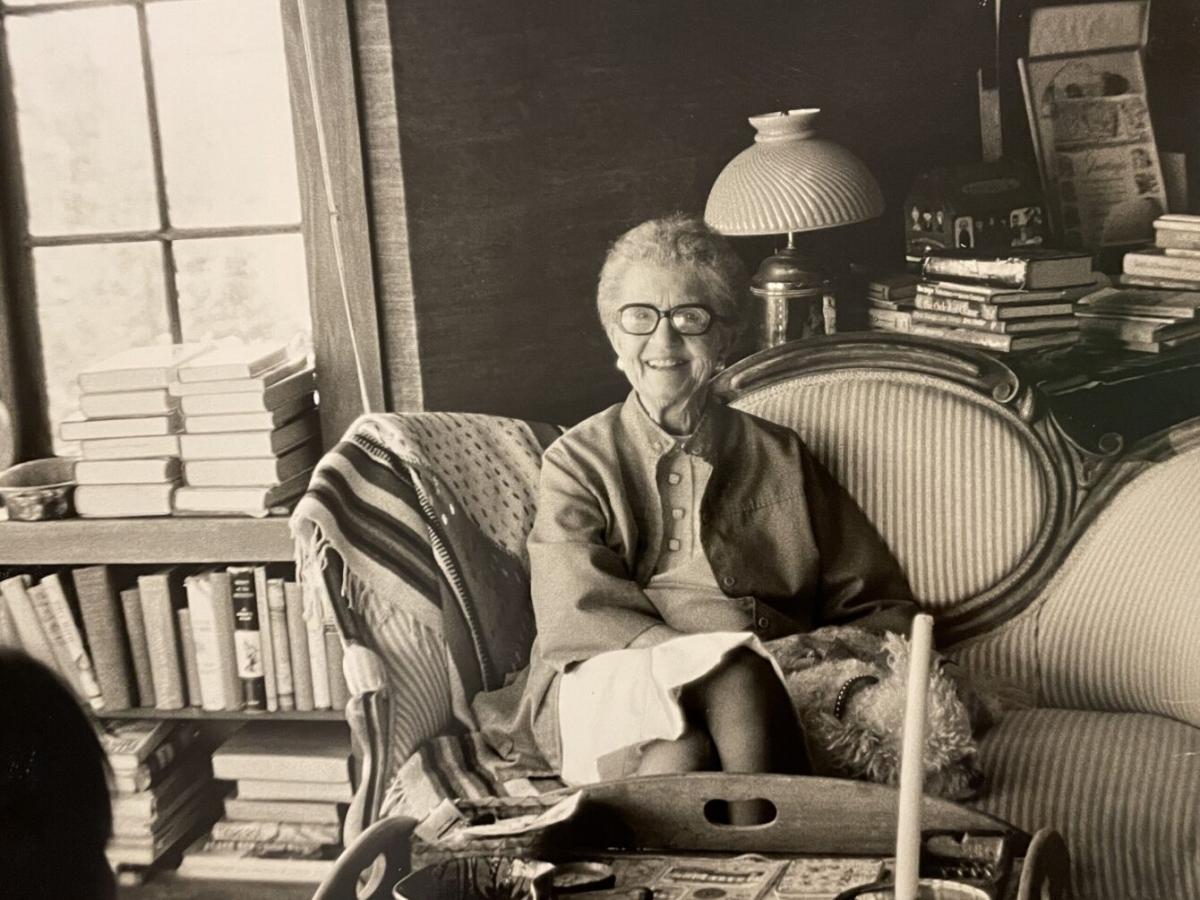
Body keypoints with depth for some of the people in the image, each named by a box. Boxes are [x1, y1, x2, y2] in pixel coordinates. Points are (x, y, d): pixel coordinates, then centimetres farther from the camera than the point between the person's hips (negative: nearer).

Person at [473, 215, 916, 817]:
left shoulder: (780, 458, 24)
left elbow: (876, 604, 20)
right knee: (678, 757, -38)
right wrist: (703, 655, -20)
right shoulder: (578, 462, 18)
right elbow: (581, 616, 0)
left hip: (767, 684, 1)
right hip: (608, 683, -1)